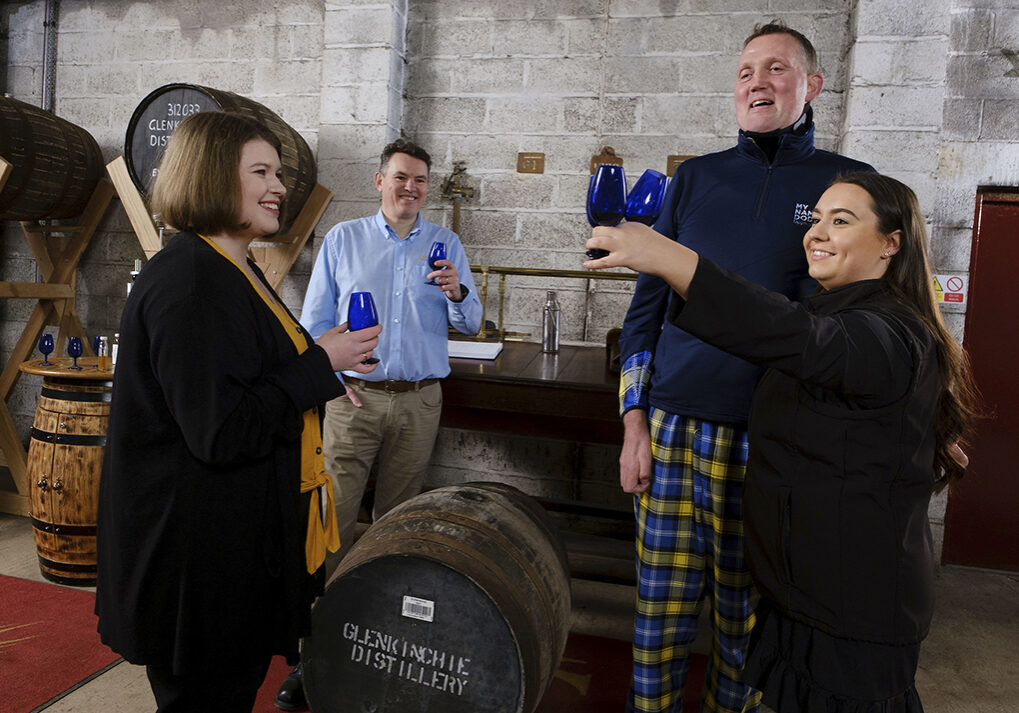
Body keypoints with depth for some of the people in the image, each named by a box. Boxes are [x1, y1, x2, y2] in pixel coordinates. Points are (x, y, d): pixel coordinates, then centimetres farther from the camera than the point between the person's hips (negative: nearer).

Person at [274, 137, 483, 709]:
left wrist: (458, 292, -14)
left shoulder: (446, 244, 10)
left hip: (419, 403, 1)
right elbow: (315, 319, 9)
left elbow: (471, 324, 7)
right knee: (331, 518, -7)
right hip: (355, 396, -1)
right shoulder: (343, 239, 8)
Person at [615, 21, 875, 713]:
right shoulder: (696, 177, 10)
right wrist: (634, 425, 4)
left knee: (746, 628, 10)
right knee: (661, 617, 7)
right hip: (673, 431, 1)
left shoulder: (849, 183, 6)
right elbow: (648, 304, 10)